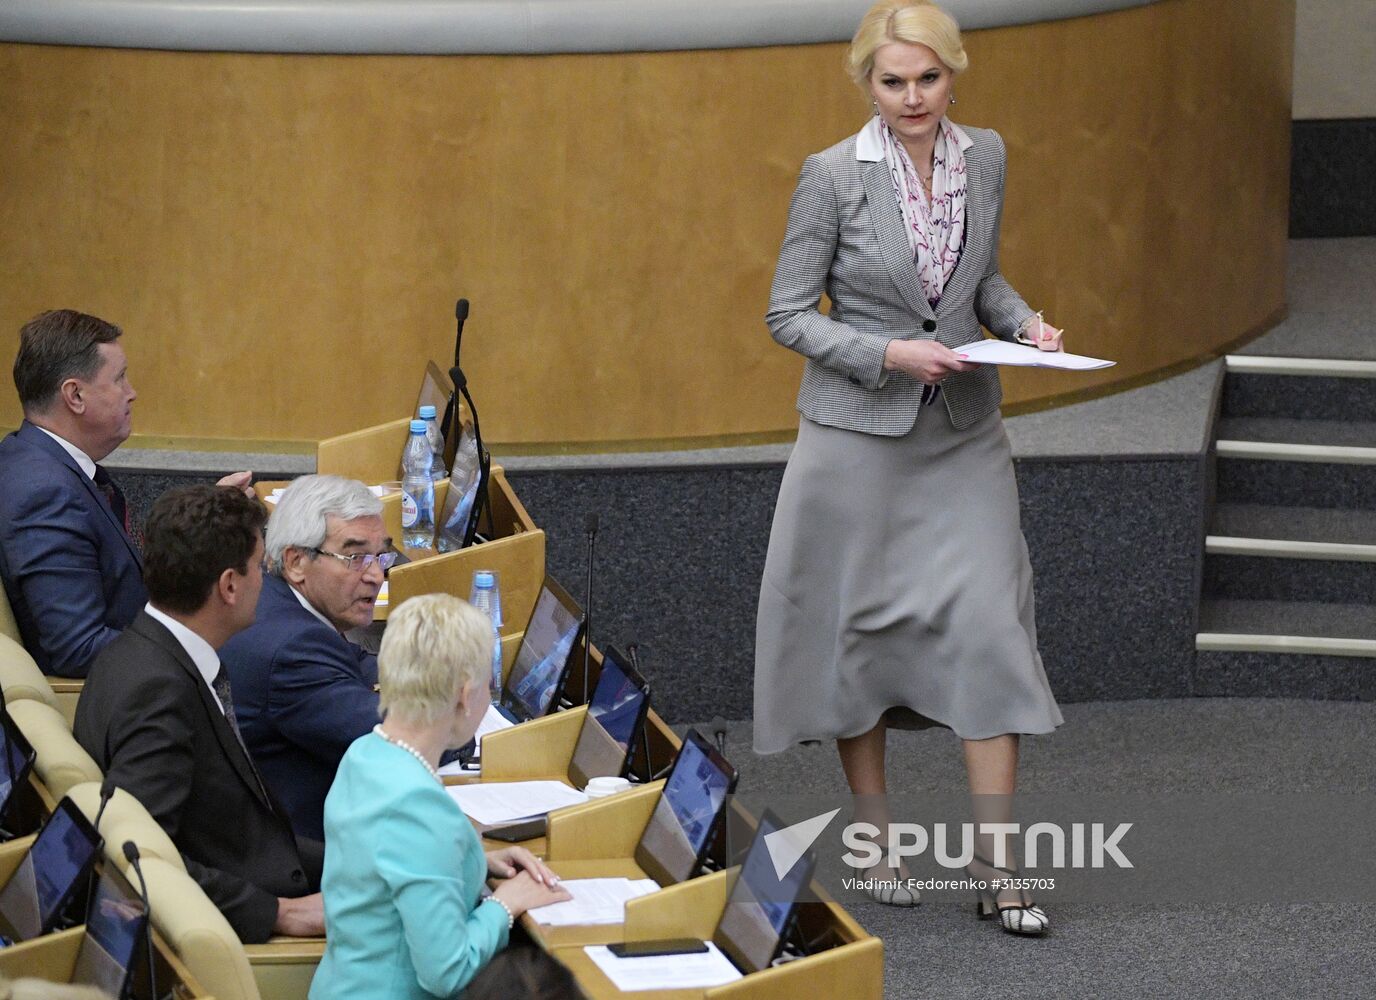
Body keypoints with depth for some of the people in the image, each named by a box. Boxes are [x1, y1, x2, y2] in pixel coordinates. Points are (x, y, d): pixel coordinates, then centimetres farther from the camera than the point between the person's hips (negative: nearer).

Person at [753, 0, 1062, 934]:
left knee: (988, 626, -6)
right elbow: (789, 314, -6)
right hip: (860, 435, -3)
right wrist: (889, 354, -17)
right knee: (860, 628, 5)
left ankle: (998, 862, -2)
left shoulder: (986, 157, 3)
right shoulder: (834, 176, -10)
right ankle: (877, 843, 20)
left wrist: (1024, 322, 0)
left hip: (964, 435, 3)